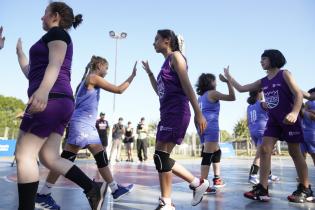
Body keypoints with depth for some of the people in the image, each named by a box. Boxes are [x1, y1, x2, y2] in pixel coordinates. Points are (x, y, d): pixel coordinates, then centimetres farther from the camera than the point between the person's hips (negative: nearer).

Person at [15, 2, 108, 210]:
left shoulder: (56, 33, 4)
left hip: (51, 99, -10)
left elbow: (55, 63, -18)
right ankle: (93, 188, 2)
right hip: (60, 102, 10)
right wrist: (20, 53, 48)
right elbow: (32, 74, 34)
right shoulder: (58, 38, 31)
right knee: (49, 157, 5)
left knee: (24, 154, -8)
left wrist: (43, 90, -36)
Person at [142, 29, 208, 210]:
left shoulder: (176, 56, -1)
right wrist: (149, 73, 24)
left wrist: (198, 113, -19)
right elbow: (159, 91, 30)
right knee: (162, 157, 8)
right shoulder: (167, 62, 23)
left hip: (176, 113, -9)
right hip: (167, 113, 9)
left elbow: (187, 85, -13)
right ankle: (198, 183, 18)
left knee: (161, 156, -10)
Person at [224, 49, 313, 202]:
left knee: (295, 153, 2)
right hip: (273, 121, 5)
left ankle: (305, 189, 16)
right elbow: (241, 89, 13)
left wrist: (294, 112, -30)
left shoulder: (284, 74, -5)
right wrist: (229, 77, 9)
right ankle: (262, 189, -8)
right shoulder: (263, 82, 10)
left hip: (289, 119, -5)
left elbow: (298, 94, -14)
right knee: (264, 150, -8)